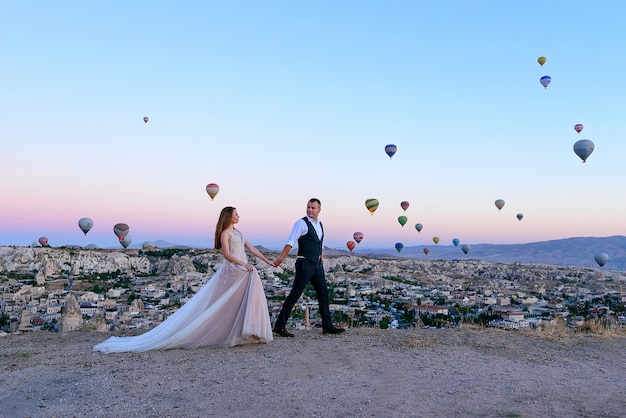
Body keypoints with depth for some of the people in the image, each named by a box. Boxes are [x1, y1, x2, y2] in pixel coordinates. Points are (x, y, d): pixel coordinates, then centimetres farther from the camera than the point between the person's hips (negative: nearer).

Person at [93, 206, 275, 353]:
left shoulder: (237, 232, 17)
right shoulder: (224, 234, -8)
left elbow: (251, 248, 19)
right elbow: (227, 255, -18)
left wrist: (268, 261, 19)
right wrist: (244, 264, -19)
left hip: (243, 271, 8)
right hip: (233, 271, -8)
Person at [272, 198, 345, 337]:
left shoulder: (320, 225, 15)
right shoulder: (302, 223, -8)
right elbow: (290, 242, -15)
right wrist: (281, 258, -23)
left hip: (317, 265, 8)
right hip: (305, 264, -8)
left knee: (323, 294, 11)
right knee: (295, 294, -7)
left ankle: (327, 326, 21)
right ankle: (279, 325, 0)